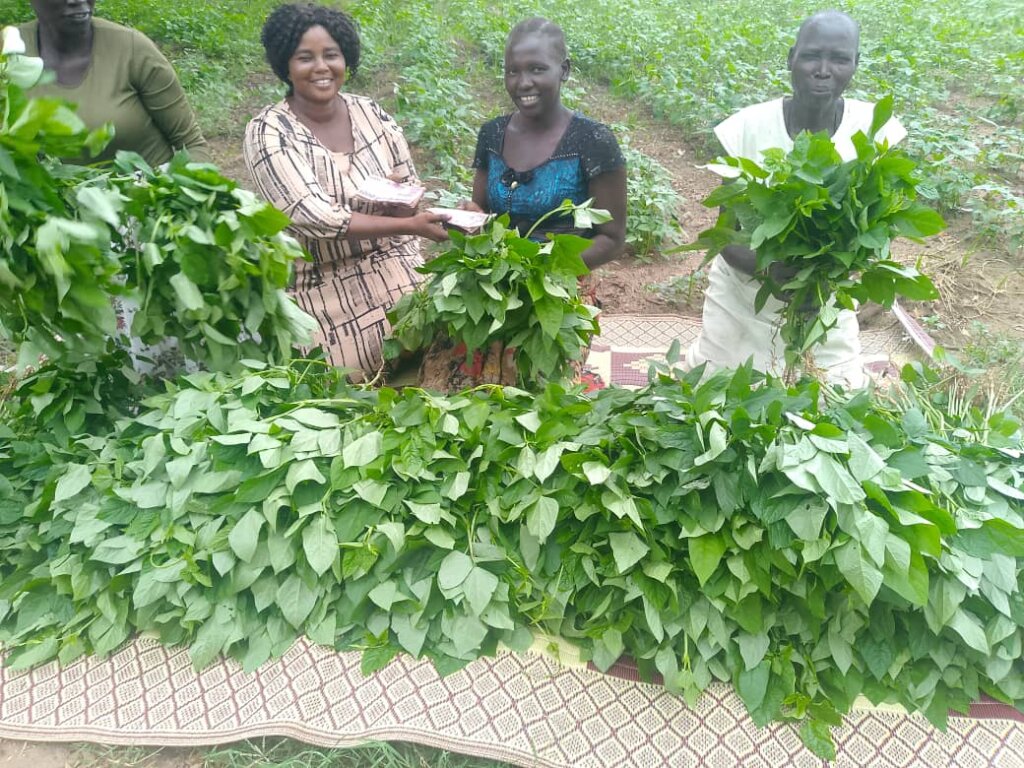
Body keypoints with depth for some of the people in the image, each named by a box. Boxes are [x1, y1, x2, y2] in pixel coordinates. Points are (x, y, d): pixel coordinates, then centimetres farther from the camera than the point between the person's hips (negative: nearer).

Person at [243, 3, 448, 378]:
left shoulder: (372, 113, 0)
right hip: (325, 295, -3)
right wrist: (410, 225, -25)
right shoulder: (269, 131, -12)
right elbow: (316, 219, -21)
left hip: (396, 280, 4)